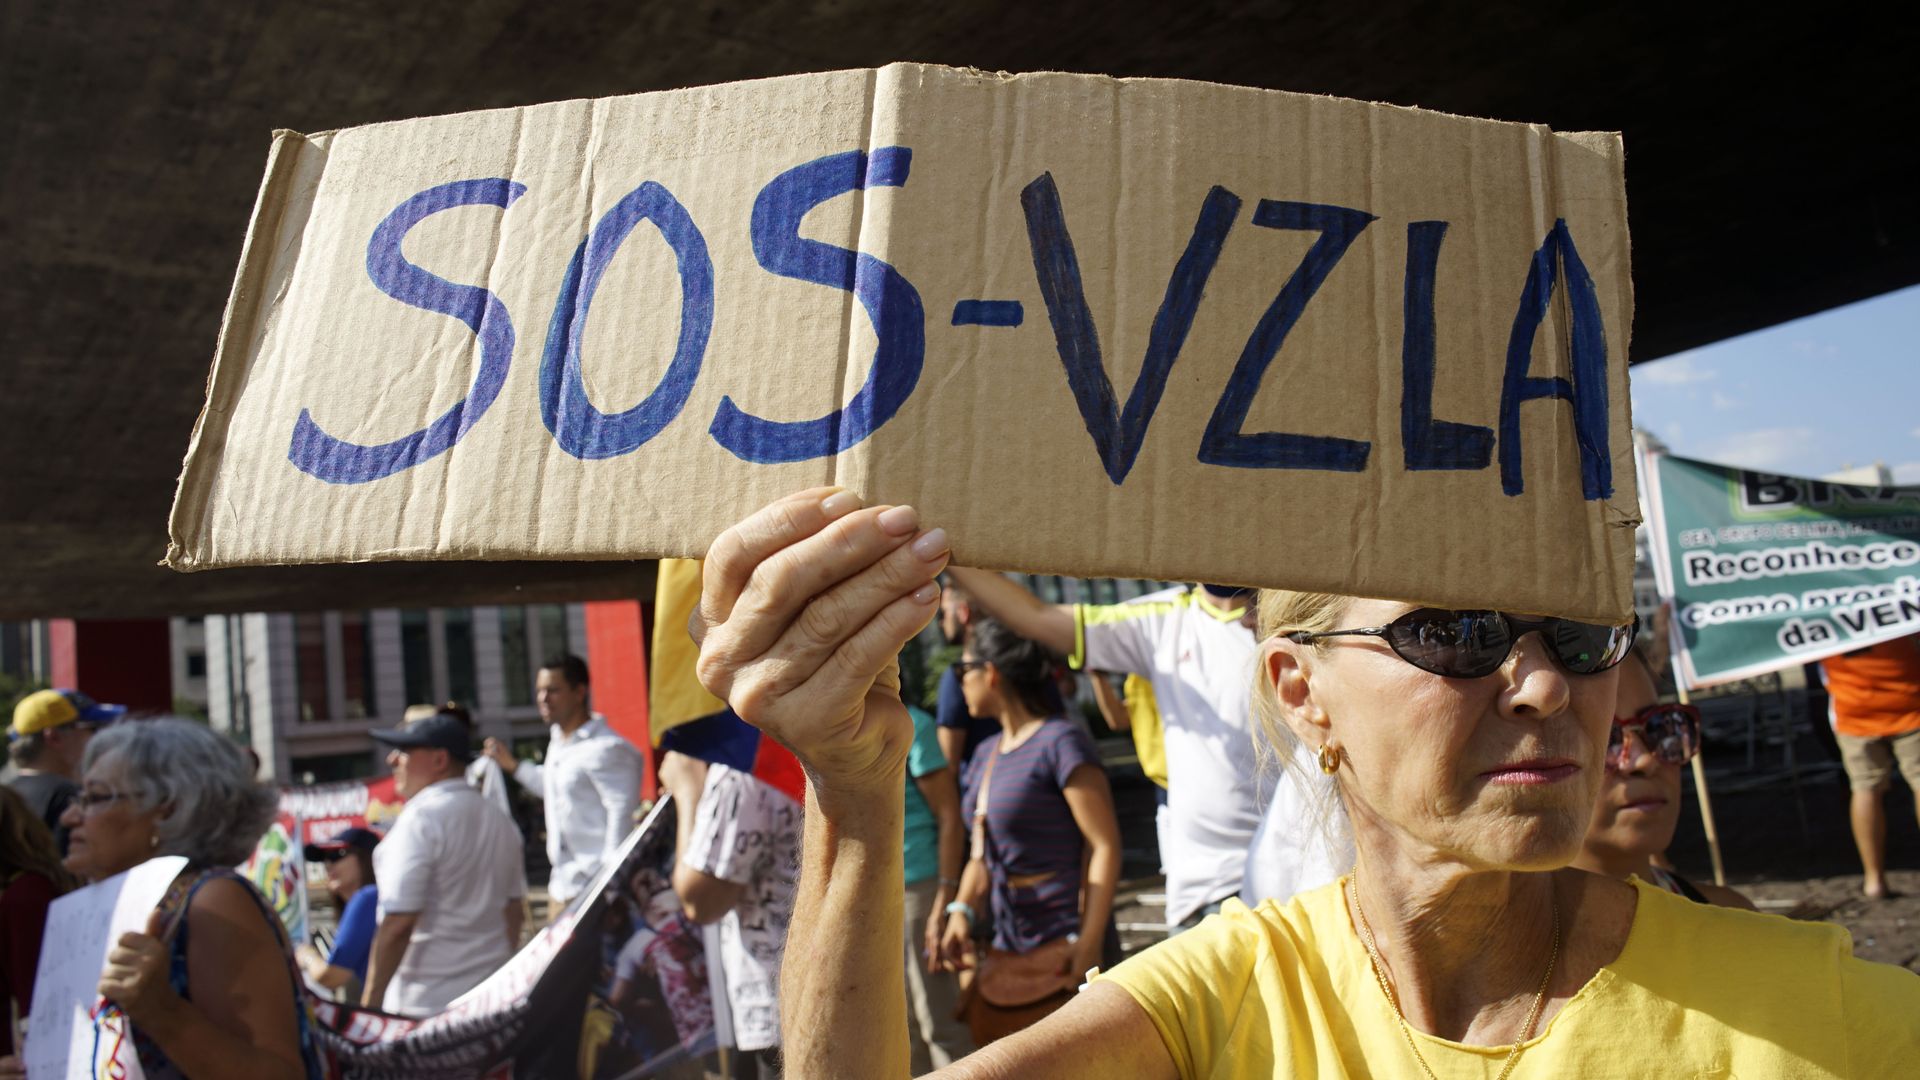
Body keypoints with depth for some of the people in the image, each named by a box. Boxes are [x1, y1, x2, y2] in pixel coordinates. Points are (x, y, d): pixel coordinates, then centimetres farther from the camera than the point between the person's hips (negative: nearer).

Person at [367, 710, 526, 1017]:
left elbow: (398, 923, -19)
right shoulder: (497, 818, 11)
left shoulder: (420, 819, -14)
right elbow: (515, 912, 17)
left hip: (426, 1003, -8)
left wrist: (369, 1003, -13)